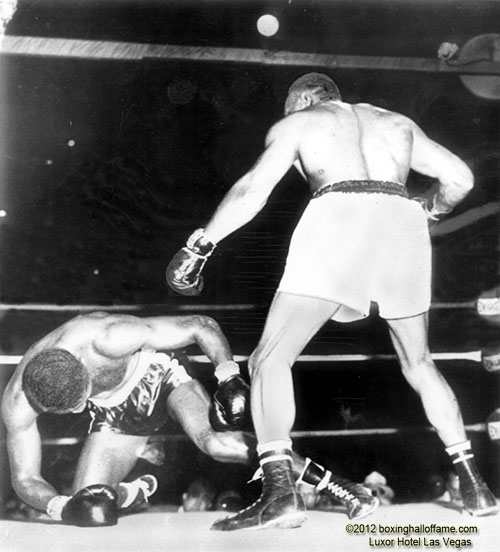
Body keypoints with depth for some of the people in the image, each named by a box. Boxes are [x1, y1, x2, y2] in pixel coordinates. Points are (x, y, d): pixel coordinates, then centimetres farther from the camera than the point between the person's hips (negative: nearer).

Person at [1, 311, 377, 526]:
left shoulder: (107, 338, -37)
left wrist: (230, 378, -34)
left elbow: (202, 326, -28)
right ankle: (140, 490, 26)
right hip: (114, 414, 4)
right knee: (90, 512, -10)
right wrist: (61, 508, -33)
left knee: (215, 441, -31)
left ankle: (338, 487, -25)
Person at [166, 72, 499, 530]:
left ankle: (280, 490, -13)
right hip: (403, 222, 5)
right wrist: (431, 211, 45)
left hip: (338, 215, -4)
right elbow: (460, 178, 25)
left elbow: (254, 189, 5)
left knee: (270, 359, 1)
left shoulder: (296, 122, 22)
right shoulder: (398, 122, 33)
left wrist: (200, 244, 9)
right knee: (419, 363, 22)